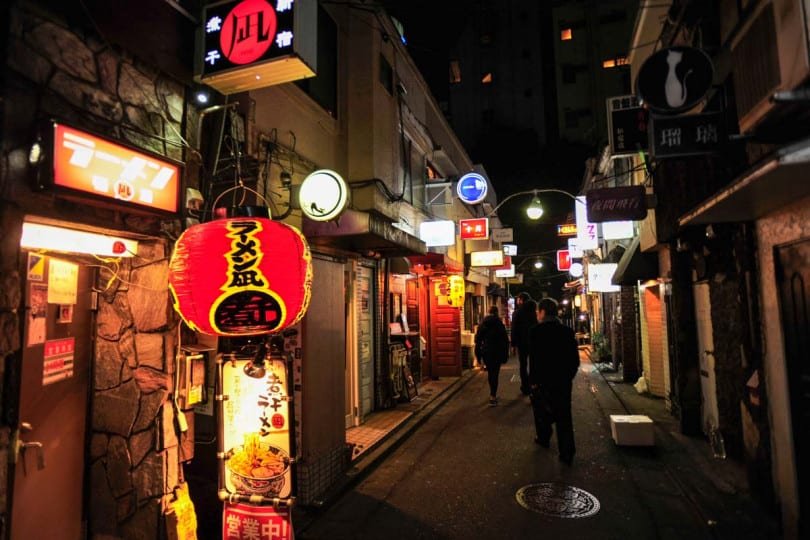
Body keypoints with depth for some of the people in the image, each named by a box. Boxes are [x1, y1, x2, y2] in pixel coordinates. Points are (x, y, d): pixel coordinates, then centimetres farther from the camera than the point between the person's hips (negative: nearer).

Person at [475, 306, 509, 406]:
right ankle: (493, 396, -6)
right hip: (497, 352, -3)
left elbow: (477, 339, 3)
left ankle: (493, 394, 29)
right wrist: (505, 354, 0)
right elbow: (505, 340, -7)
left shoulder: (482, 324, 2)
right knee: (495, 373, 0)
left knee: (490, 372, 18)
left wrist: (478, 353, 9)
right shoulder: (499, 324, -7)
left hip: (486, 352, 3)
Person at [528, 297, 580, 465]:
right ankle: (567, 453, 6)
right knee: (564, 416, 7)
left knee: (542, 411, 19)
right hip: (564, 381, 3)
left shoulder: (536, 331, -13)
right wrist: (569, 376, 13)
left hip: (543, 381, -3)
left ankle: (544, 438, 35)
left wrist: (533, 380, -7)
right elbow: (575, 358, 3)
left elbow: (534, 359, -15)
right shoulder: (567, 331, 0)